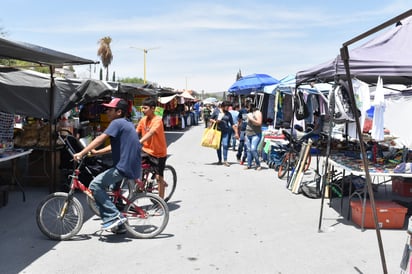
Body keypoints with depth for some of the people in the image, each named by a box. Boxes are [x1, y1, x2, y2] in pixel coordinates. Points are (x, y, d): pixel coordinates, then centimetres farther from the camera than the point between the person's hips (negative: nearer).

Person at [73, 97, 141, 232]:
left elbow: (100, 139, -19)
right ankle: (120, 225, 25)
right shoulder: (127, 124, 21)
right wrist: (96, 152, 17)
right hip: (132, 168, 10)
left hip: (124, 168, -10)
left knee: (95, 185, -12)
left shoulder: (117, 123, -9)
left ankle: (114, 216, -11)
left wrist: (81, 153, -20)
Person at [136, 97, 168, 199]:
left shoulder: (157, 120, -20)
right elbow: (136, 133, -2)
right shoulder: (143, 120, 1)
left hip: (159, 153, -6)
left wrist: (138, 143, -47)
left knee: (159, 177, 1)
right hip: (147, 150, 6)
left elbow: (150, 134, -35)